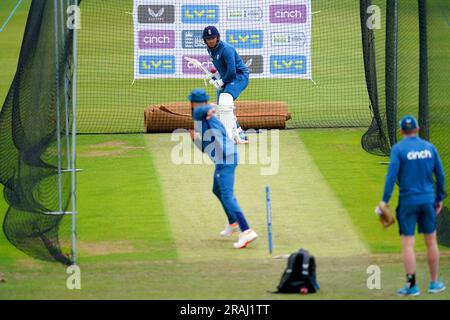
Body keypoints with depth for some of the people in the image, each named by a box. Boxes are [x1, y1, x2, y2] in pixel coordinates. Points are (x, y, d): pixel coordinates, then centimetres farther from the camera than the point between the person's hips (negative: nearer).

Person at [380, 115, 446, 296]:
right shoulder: (429, 147, 5)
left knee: (408, 244, -1)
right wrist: (439, 198, 19)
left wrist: (385, 200, -14)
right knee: (431, 242, 13)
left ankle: (412, 286, -2)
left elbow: (392, 175, -15)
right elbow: (440, 175, 9)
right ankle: (434, 283, 19)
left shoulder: (398, 149, -7)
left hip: (408, 201, -4)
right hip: (427, 200, 4)